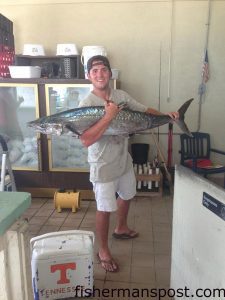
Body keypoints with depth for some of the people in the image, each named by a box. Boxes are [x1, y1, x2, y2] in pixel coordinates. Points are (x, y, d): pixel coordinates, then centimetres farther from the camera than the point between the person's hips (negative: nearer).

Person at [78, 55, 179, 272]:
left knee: (126, 196, 26)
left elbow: (145, 111, 9)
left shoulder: (121, 95, -2)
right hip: (103, 166, -7)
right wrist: (109, 116, -32)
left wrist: (165, 115, -5)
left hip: (124, 160, 7)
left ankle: (121, 228, 55)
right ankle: (103, 251, 27)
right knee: (105, 208, 5)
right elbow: (86, 140, -29)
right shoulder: (86, 104, -20)